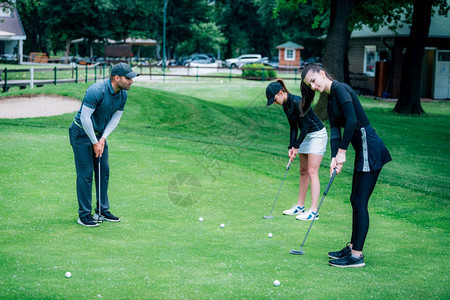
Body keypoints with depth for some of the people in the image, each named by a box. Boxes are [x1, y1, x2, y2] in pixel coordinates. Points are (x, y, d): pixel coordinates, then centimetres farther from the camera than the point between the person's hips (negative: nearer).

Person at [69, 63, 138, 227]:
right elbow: (85, 117, -25)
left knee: (104, 171, 7)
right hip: (82, 133, -8)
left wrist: (103, 138, -8)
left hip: (99, 134, 8)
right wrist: (95, 142, -18)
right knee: (85, 174, -7)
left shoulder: (123, 94, -3)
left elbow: (116, 117, 5)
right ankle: (84, 215, -1)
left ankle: (102, 211, 16)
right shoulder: (96, 91, -27)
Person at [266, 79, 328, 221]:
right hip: (306, 136, 9)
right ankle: (300, 206, 19)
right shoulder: (286, 105, 4)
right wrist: (291, 147, -1)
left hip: (317, 134, -9)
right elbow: (293, 128, 8)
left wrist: (297, 146, -16)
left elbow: (305, 126, -22)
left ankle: (314, 211, -13)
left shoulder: (297, 102, -24)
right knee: (303, 171, 12)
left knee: (312, 172, -12)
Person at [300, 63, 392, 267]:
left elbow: (352, 120, -21)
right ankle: (353, 248, 24)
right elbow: (335, 130, 9)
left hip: (370, 149, -10)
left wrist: (342, 151, -14)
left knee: (360, 202, -7)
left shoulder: (340, 89, -12)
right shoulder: (330, 101, 17)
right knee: (356, 200, 15)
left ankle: (357, 256, -3)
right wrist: (334, 158, -4)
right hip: (363, 151, 10)